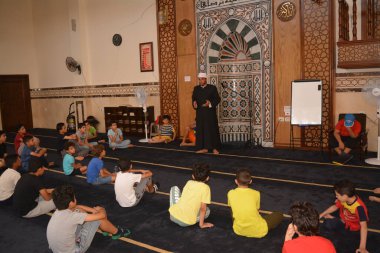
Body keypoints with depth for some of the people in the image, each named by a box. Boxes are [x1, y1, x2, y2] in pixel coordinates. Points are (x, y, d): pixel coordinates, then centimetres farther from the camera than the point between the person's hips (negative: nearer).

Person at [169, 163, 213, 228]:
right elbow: (203, 208, -7)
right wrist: (202, 224, 3)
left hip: (173, 215, 3)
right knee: (207, 210, 23)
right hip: (186, 222, -2)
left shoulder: (189, 182, 8)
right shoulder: (205, 188, -5)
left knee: (175, 188, 26)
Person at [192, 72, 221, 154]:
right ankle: (204, 148, 14)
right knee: (201, 130, 4)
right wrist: (194, 103, -8)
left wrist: (210, 103, -19)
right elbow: (193, 98, 15)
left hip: (210, 112, -4)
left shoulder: (212, 88, -1)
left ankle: (214, 148, 6)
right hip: (200, 113, 4)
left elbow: (217, 99, -2)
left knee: (212, 129, -2)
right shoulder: (196, 88, 10)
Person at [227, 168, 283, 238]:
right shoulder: (256, 193, -12)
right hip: (258, 231, -1)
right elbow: (257, 210, 1)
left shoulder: (230, 193, -9)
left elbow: (233, 211, 4)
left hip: (238, 230, 1)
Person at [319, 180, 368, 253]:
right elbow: (335, 207, -1)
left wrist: (362, 247, -46)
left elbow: (364, 226, -43)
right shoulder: (344, 199, -21)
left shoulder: (359, 207, -42)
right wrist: (322, 214, -2)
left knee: (327, 224, -17)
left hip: (352, 225, -6)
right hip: (343, 216, 6)